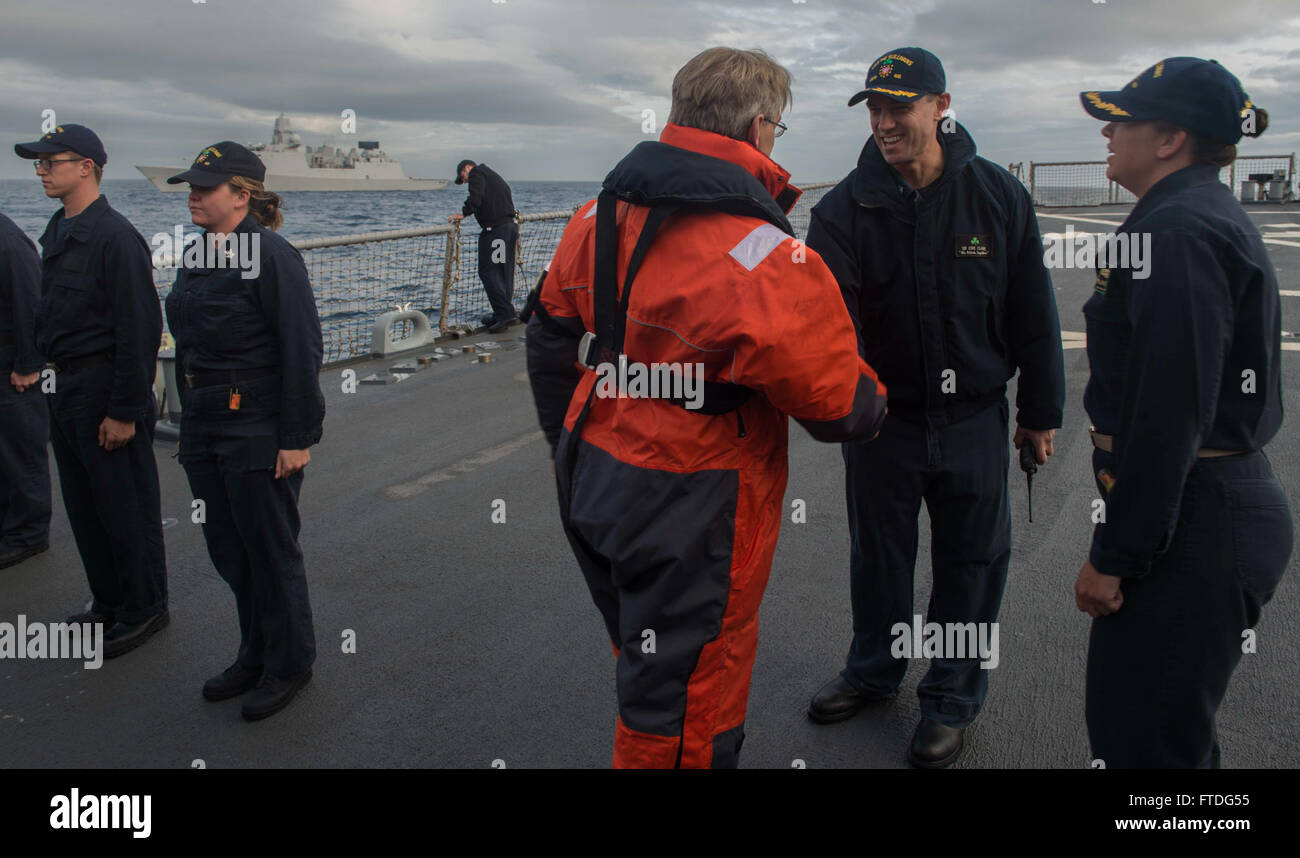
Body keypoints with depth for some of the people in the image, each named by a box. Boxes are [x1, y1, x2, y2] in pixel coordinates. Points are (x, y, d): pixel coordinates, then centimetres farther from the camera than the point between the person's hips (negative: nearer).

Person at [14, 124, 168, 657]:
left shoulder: (114, 236, -16)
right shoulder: (58, 232, 12)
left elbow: (140, 329, -19)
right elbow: (53, 315, 18)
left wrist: (125, 410, -20)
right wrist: (54, 377, 13)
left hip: (104, 387, -9)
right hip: (65, 386, 9)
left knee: (124, 507, 2)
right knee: (83, 506, 16)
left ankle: (143, 609, 17)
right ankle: (107, 603, 30)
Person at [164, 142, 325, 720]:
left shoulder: (270, 255, -15)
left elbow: (302, 352, -18)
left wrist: (297, 438, -19)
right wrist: (190, 423, 18)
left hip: (258, 433, -8)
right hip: (204, 429, 8)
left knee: (271, 551, 5)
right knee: (228, 551, 16)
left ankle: (289, 664, 22)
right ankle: (255, 656, 33)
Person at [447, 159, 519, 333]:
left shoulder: (476, 172, 1)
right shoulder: (493, 175, 29)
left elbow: (475, 197, -16)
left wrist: (463, 214, -11)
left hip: (494, 228, -9)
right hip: (510, 225, 9)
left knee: (488, 271, -8)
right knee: (505, 272, 11)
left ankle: (505, 313, -15)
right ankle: (502, 314, 16)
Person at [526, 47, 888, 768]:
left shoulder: (599, 216, 0)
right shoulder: (766, 259, -24)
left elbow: (551, 343, 9)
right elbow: (840, 407, -16)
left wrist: (570, 451, 22)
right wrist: (871, 404, 8)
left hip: (591, 487, 8)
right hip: (690, 516, -8)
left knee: (642, 651, 29)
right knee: (681, 707, 11)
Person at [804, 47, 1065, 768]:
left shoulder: (997, 195, -6)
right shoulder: (844, 208, -10)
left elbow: (1033, 314, 0)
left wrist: (1040, 411, 3)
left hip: (972, 420, 0)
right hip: (879, 414, 0)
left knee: (971, 564, 10)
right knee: (877, 555, 17)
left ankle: (952, 696, 31)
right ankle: (874, 669, 41)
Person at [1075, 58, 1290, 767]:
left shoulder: (1180, 231, -19)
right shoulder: (1205, 215, 16)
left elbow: (1168, 410, -24)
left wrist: (1114, 555, -18)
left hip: (1192, 525, -11)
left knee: (1143, 742, 1)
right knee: (1122, 719, 21)